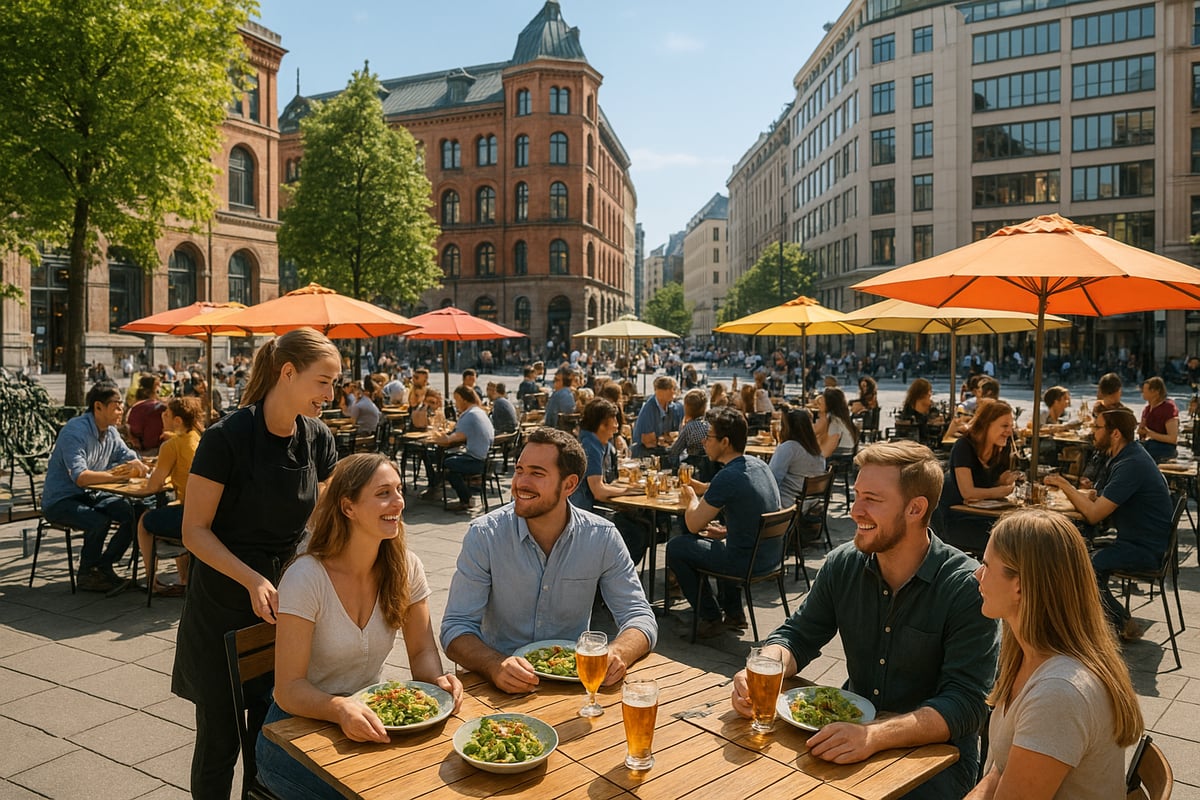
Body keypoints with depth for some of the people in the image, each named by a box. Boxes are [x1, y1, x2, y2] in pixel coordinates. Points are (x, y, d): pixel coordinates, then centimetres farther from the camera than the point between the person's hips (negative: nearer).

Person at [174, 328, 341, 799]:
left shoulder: (318, 438, -1)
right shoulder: (227, 437, -17)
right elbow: (195, 531, -14)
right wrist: (253, 581, -25)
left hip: (286, 601, 4)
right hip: (224, 605, -4)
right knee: (220, 738, 8)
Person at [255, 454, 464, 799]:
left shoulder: (406, 568, -7)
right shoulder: (306, 579, -20)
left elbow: (422, 652, 0)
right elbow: (289, 689, -18)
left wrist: (438, 679, -23)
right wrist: (341, 709, -37)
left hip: (369, 718, 4)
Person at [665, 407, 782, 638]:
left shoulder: (727, 477, -23)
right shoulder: (759, 465, 3)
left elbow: (694, 525, -15)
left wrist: (692, 499, 5)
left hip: (748, 562, -9)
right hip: (772, 555, 9)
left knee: (675, 547, 6)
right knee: (719, 537, 36)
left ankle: (712, 618, 14)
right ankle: (733, 612, 36)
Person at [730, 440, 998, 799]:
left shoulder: (967, 588, -18)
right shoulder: (842, 564, -3)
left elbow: (965, 703, -22)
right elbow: (797, 636, 5)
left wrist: (875, 736, -38)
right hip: (852, 728, 4)